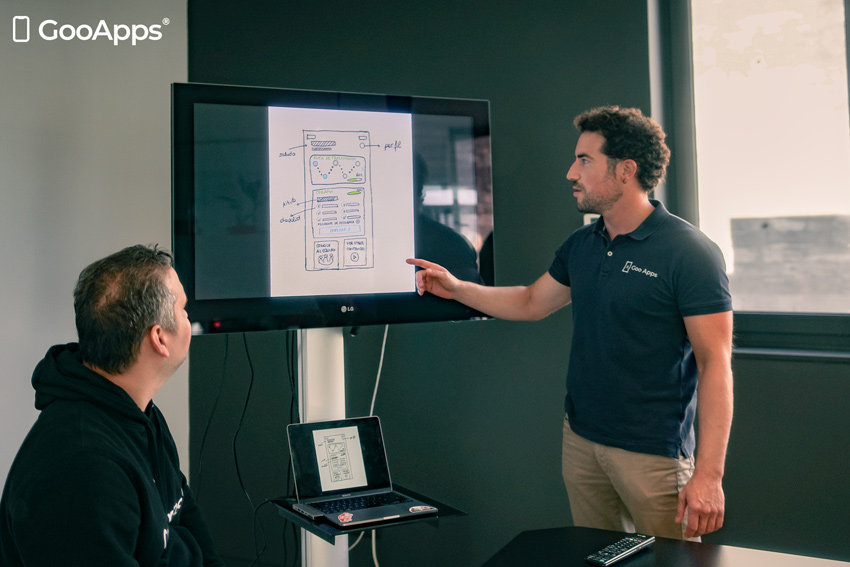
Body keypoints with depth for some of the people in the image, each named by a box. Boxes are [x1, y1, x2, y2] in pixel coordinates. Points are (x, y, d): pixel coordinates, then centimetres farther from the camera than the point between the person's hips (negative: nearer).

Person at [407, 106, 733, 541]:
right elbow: (532, 303, 22)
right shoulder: (580, 246, 8)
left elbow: (715, 362, -17)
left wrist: (709, 474, -22)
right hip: (580, 440, 7)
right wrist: (456, 288, 13)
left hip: (654, 452, -6)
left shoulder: (688, 252, -14)